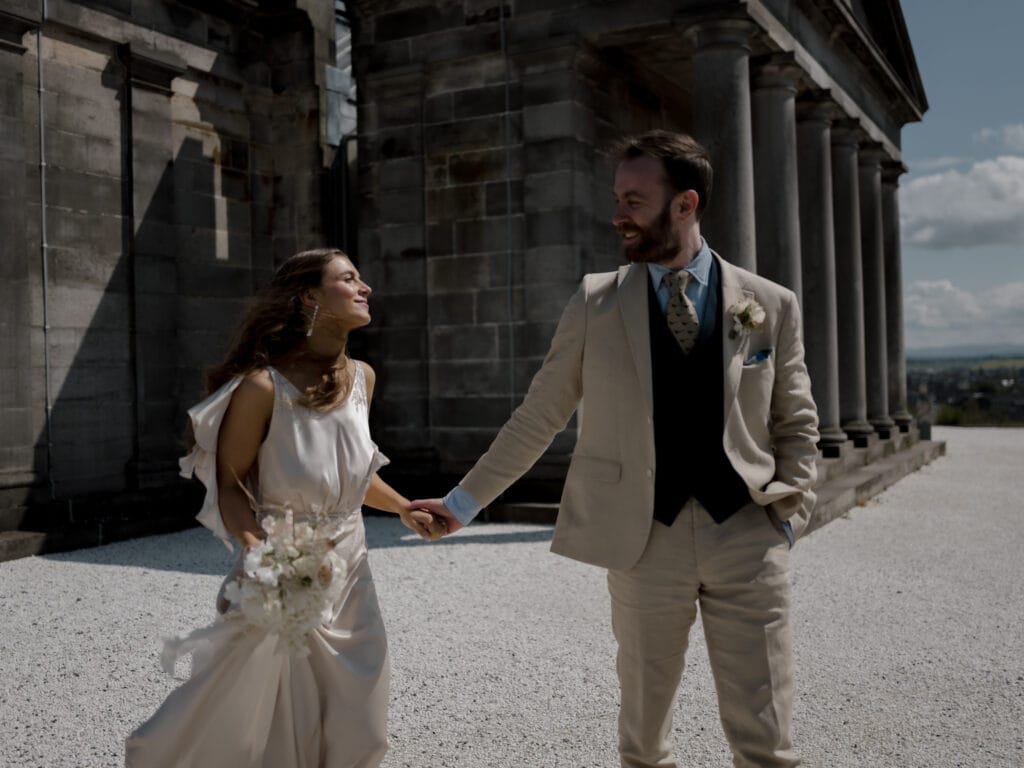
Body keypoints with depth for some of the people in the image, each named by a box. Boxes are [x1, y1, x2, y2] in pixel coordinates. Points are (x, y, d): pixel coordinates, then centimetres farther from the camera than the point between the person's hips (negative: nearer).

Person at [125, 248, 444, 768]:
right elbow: (230, 485, -12)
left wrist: (404, 509, 12)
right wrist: (258, 548, -28)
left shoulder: (361, 378, 0)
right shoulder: (262, 386, -19)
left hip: (349, 573, 6)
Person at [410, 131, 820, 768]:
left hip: (748, 536, 0)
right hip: (644, 541, 1)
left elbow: (796, 425, 10)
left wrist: (788, 516, -2)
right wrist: (465, 501, 8)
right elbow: (539, 417, 7)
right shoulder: (595, 304, 2)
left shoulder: (772, 306, 3)